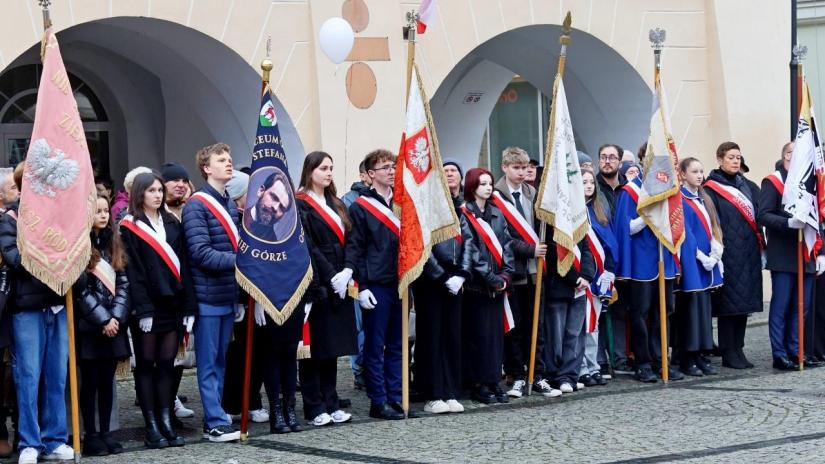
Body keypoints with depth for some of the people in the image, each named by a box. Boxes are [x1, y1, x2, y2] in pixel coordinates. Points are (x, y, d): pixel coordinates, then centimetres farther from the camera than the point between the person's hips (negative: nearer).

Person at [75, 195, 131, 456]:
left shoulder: (113, 244, 13)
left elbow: (123, 283, 8)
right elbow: (81, 289, -11)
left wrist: (116, 317, -5)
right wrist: (102, 320, -12)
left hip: (113, 324, 5)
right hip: (89, 325, -5)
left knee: (107, 380, 7)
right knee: (90, 381, -1)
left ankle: (106, 432, 12)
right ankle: (90, 435, 4)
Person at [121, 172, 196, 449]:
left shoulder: (172, 224, 14)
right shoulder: (130, 227, -2)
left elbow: (183, 265, 11)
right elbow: (132, 271, -8)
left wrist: (188, 306, 4)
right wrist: (142, 309, -16)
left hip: (172, 303, 5)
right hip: (146, 307, -4)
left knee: (167, 364, 6)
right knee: (146, 364, 1)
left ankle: (166, 423, 10)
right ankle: (151, 427, 3)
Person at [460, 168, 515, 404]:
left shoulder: (497, 214, 13)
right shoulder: (464, 215, -7)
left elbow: (506, 245, 9)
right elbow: (471, 252, -12)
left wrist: (505, 275, -4)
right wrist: (491, 278, -12)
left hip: (497, 284, 6)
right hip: (476, 285, -6)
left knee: (496, 333, 7)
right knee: (478, 335, -4)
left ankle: (494, 382, 12)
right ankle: (479, 384, 1)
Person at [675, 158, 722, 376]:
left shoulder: (704, 200, 16)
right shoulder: (680, 200, -8)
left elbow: (714, 228, 13)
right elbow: (684, 233, -13)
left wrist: (715, 254, -2)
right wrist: (700, 256, -15)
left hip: (707, 262, 8)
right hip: (690, 262, -8)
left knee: (704, 306, 7)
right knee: (690, 306, -6)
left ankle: (699, 355, 12)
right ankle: (687, 358, -2)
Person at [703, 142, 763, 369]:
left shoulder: (750, 188, 15)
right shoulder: (711, 189, -3)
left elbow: (759, 220, 16)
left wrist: (762, 249, 11)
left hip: (748, 254, 6)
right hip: (726, 254, -6)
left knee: (744, 302, 7)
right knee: (728, 303, -4)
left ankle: (738, 349, 14)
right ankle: (729, 353, 1)